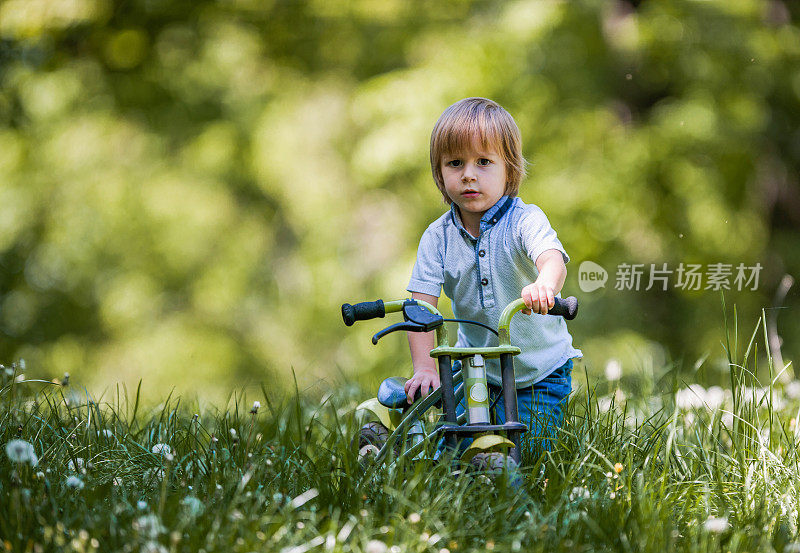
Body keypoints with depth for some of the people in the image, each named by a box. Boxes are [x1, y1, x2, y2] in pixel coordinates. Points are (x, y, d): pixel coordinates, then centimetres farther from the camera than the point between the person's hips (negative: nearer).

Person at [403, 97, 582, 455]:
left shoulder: (525, 221, -16)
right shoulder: (437, 237, -7)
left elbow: (552, 258, -36)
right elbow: (422, 304, -11)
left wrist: (544, 284, -60)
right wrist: (424, 367, -25)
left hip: (540, 373, -2)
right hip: (475, 368, 2)